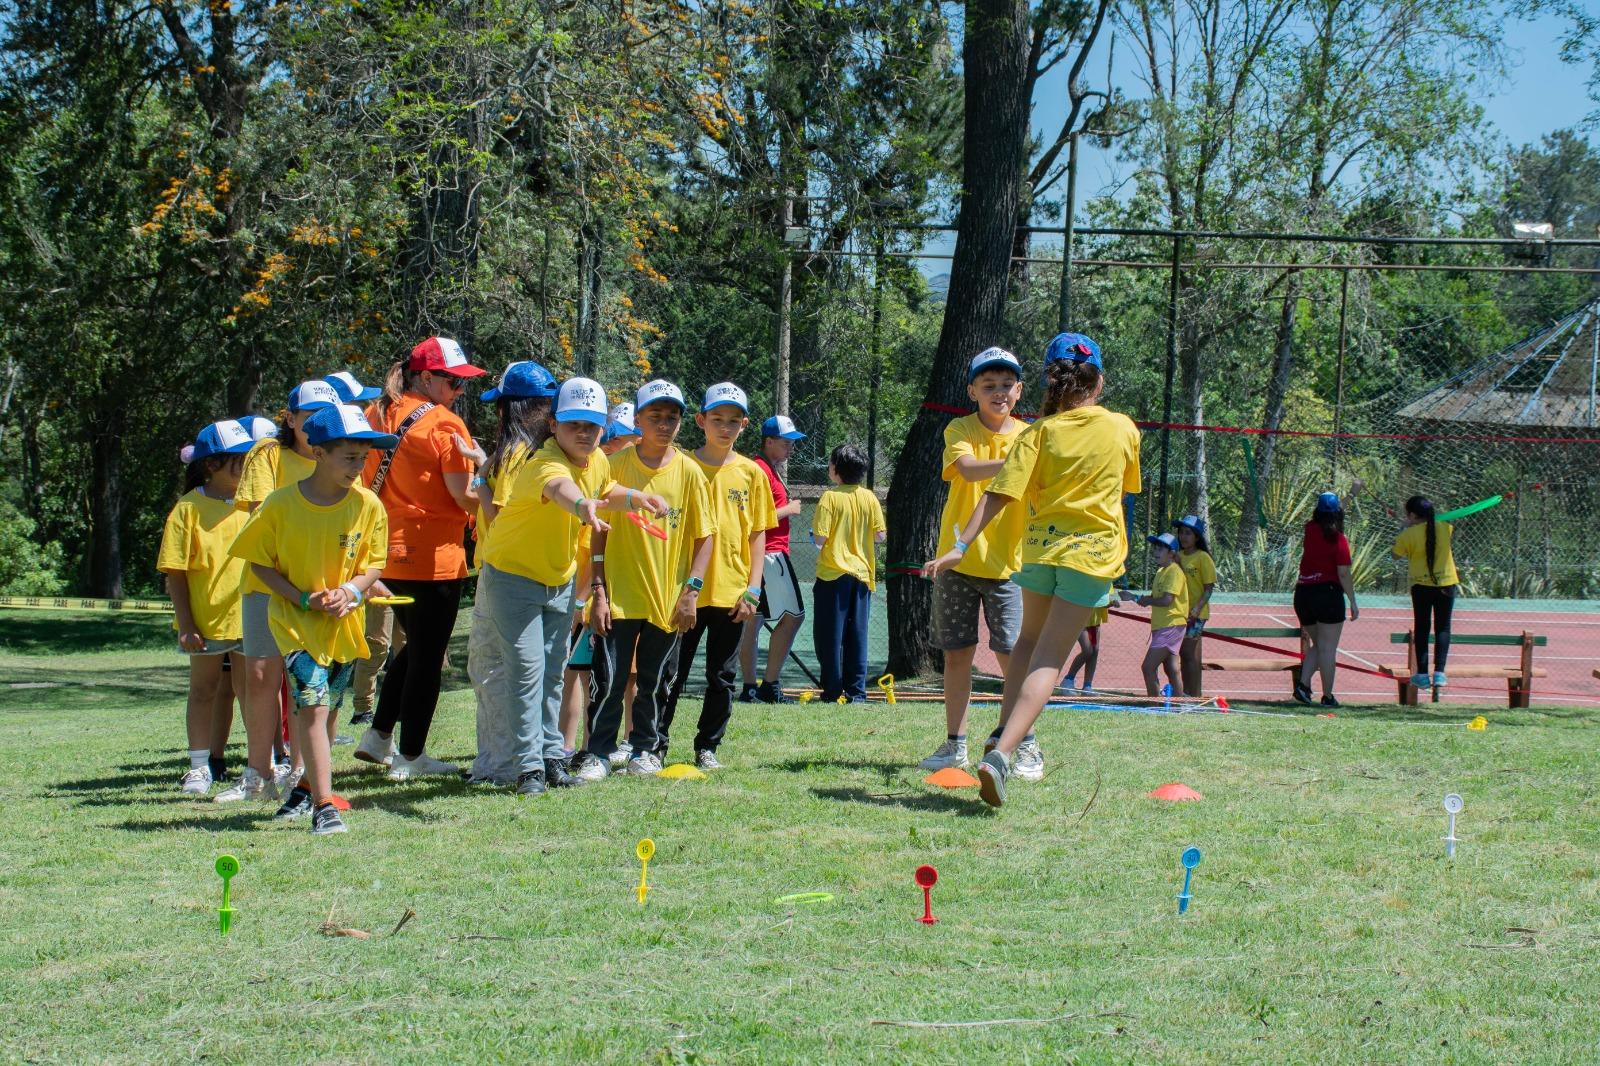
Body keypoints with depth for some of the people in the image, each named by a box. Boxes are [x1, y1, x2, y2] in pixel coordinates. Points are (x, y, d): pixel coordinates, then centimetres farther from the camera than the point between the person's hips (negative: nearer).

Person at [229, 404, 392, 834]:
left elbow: (373, 564, 3)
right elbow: (260, 561, -4)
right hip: (295, 621, -3)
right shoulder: (281, 504, -11)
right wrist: (303, 599, -15)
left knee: (325, 709, 14)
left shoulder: (368, 506, -5)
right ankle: (323, 804, -16)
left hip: (345, 623, 3)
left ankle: (309, 785, 35)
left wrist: (352, 590, -18)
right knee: (312, 705, -16)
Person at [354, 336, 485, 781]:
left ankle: (379, 735, 23)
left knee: (414, 645, 24)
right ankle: (410, 756, 9)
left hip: (388, 553, 7)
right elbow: (466, 496, -17)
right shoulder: (445, 425, -14)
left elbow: (366, 482, 14)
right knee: (428, 656, 3)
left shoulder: (379, 415, 8)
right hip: (434, 556, -7)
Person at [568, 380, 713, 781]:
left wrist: (691, 590, -5)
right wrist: (598, 592, -6)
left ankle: (645, 748, 24)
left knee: (655, 682, 10)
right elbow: (599, 533, -1)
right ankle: (597, 752, 9)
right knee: (610, 680, -1)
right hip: (620, 596, -1)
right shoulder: (617, 466, -3)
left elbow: (703, 536, 4)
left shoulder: (689, 471, 0)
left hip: (667, 599, 1)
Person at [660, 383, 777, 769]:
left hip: (731, 593, 2)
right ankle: (657, 744, 11)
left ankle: (707, 747, 18)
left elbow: (758, 535, 6)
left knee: (721, 678, 8)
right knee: (672, 674, 2)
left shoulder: (751, 473, 5)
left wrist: (752, 589, -2)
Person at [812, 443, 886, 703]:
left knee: (830, 634, 4)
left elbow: (819, 538, -16)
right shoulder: (869, 498, 1)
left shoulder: (830, 497, -11)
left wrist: (815, 535, 6)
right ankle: (856, 691, 5)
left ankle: (832, 690, 4)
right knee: (857, 634, 7)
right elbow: (880, 536, 1)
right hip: (862, 573, 4)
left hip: (833, 574, -4)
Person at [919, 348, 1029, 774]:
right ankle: (955, 743, 19)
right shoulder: (960, 430, -2)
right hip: (958, 560, 0)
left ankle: (1026, 746, 4)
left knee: (1012, 654, -7)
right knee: (956, 653, 7)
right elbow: (969, 469, -23)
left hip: (1007, 563, 0)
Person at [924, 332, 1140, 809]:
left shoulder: (1040, 431, -1)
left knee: (1029, 641, 26)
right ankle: (1002, 754, -22)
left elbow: (1000, 493, -10)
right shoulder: (1124, 429, 2)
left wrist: (961, 545, -12)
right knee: (1048, 660, -6)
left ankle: (1004, 734, 22)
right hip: (1091, 553, -1)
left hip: (1039, 546, 2)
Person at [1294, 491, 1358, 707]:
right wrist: (1353, 602, -4)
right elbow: (1343, 574, -12)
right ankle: (1327, 696, 0)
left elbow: (1323, 516, 26)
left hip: (1303, 594, 6)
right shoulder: (1339, 540, -9)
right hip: (1328, 594, -6)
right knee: (1328, 648, -1)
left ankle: (1303, 683, 1)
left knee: (1317, 645, 18)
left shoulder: (1310, 529, 6)